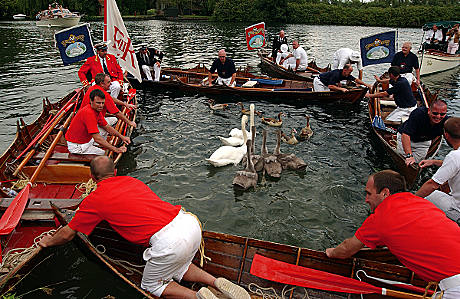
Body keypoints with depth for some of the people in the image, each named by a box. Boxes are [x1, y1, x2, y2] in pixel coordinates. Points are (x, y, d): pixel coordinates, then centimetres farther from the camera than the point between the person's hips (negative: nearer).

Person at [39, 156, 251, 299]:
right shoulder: (130, 180, 24)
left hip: (169, 242, -7)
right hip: (190, 222, 7)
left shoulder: (95, 200, 6)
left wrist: (48, 242, 43)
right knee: (177, 269, 34)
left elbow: (67, 234, 20)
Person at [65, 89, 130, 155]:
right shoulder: (88, 113, -30)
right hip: (76, 146, -10)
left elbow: (107, 127, 9)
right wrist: (116, 149, -34)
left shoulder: (97, 110, -2)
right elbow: (97, 138, -34)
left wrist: (121, 137, -4)